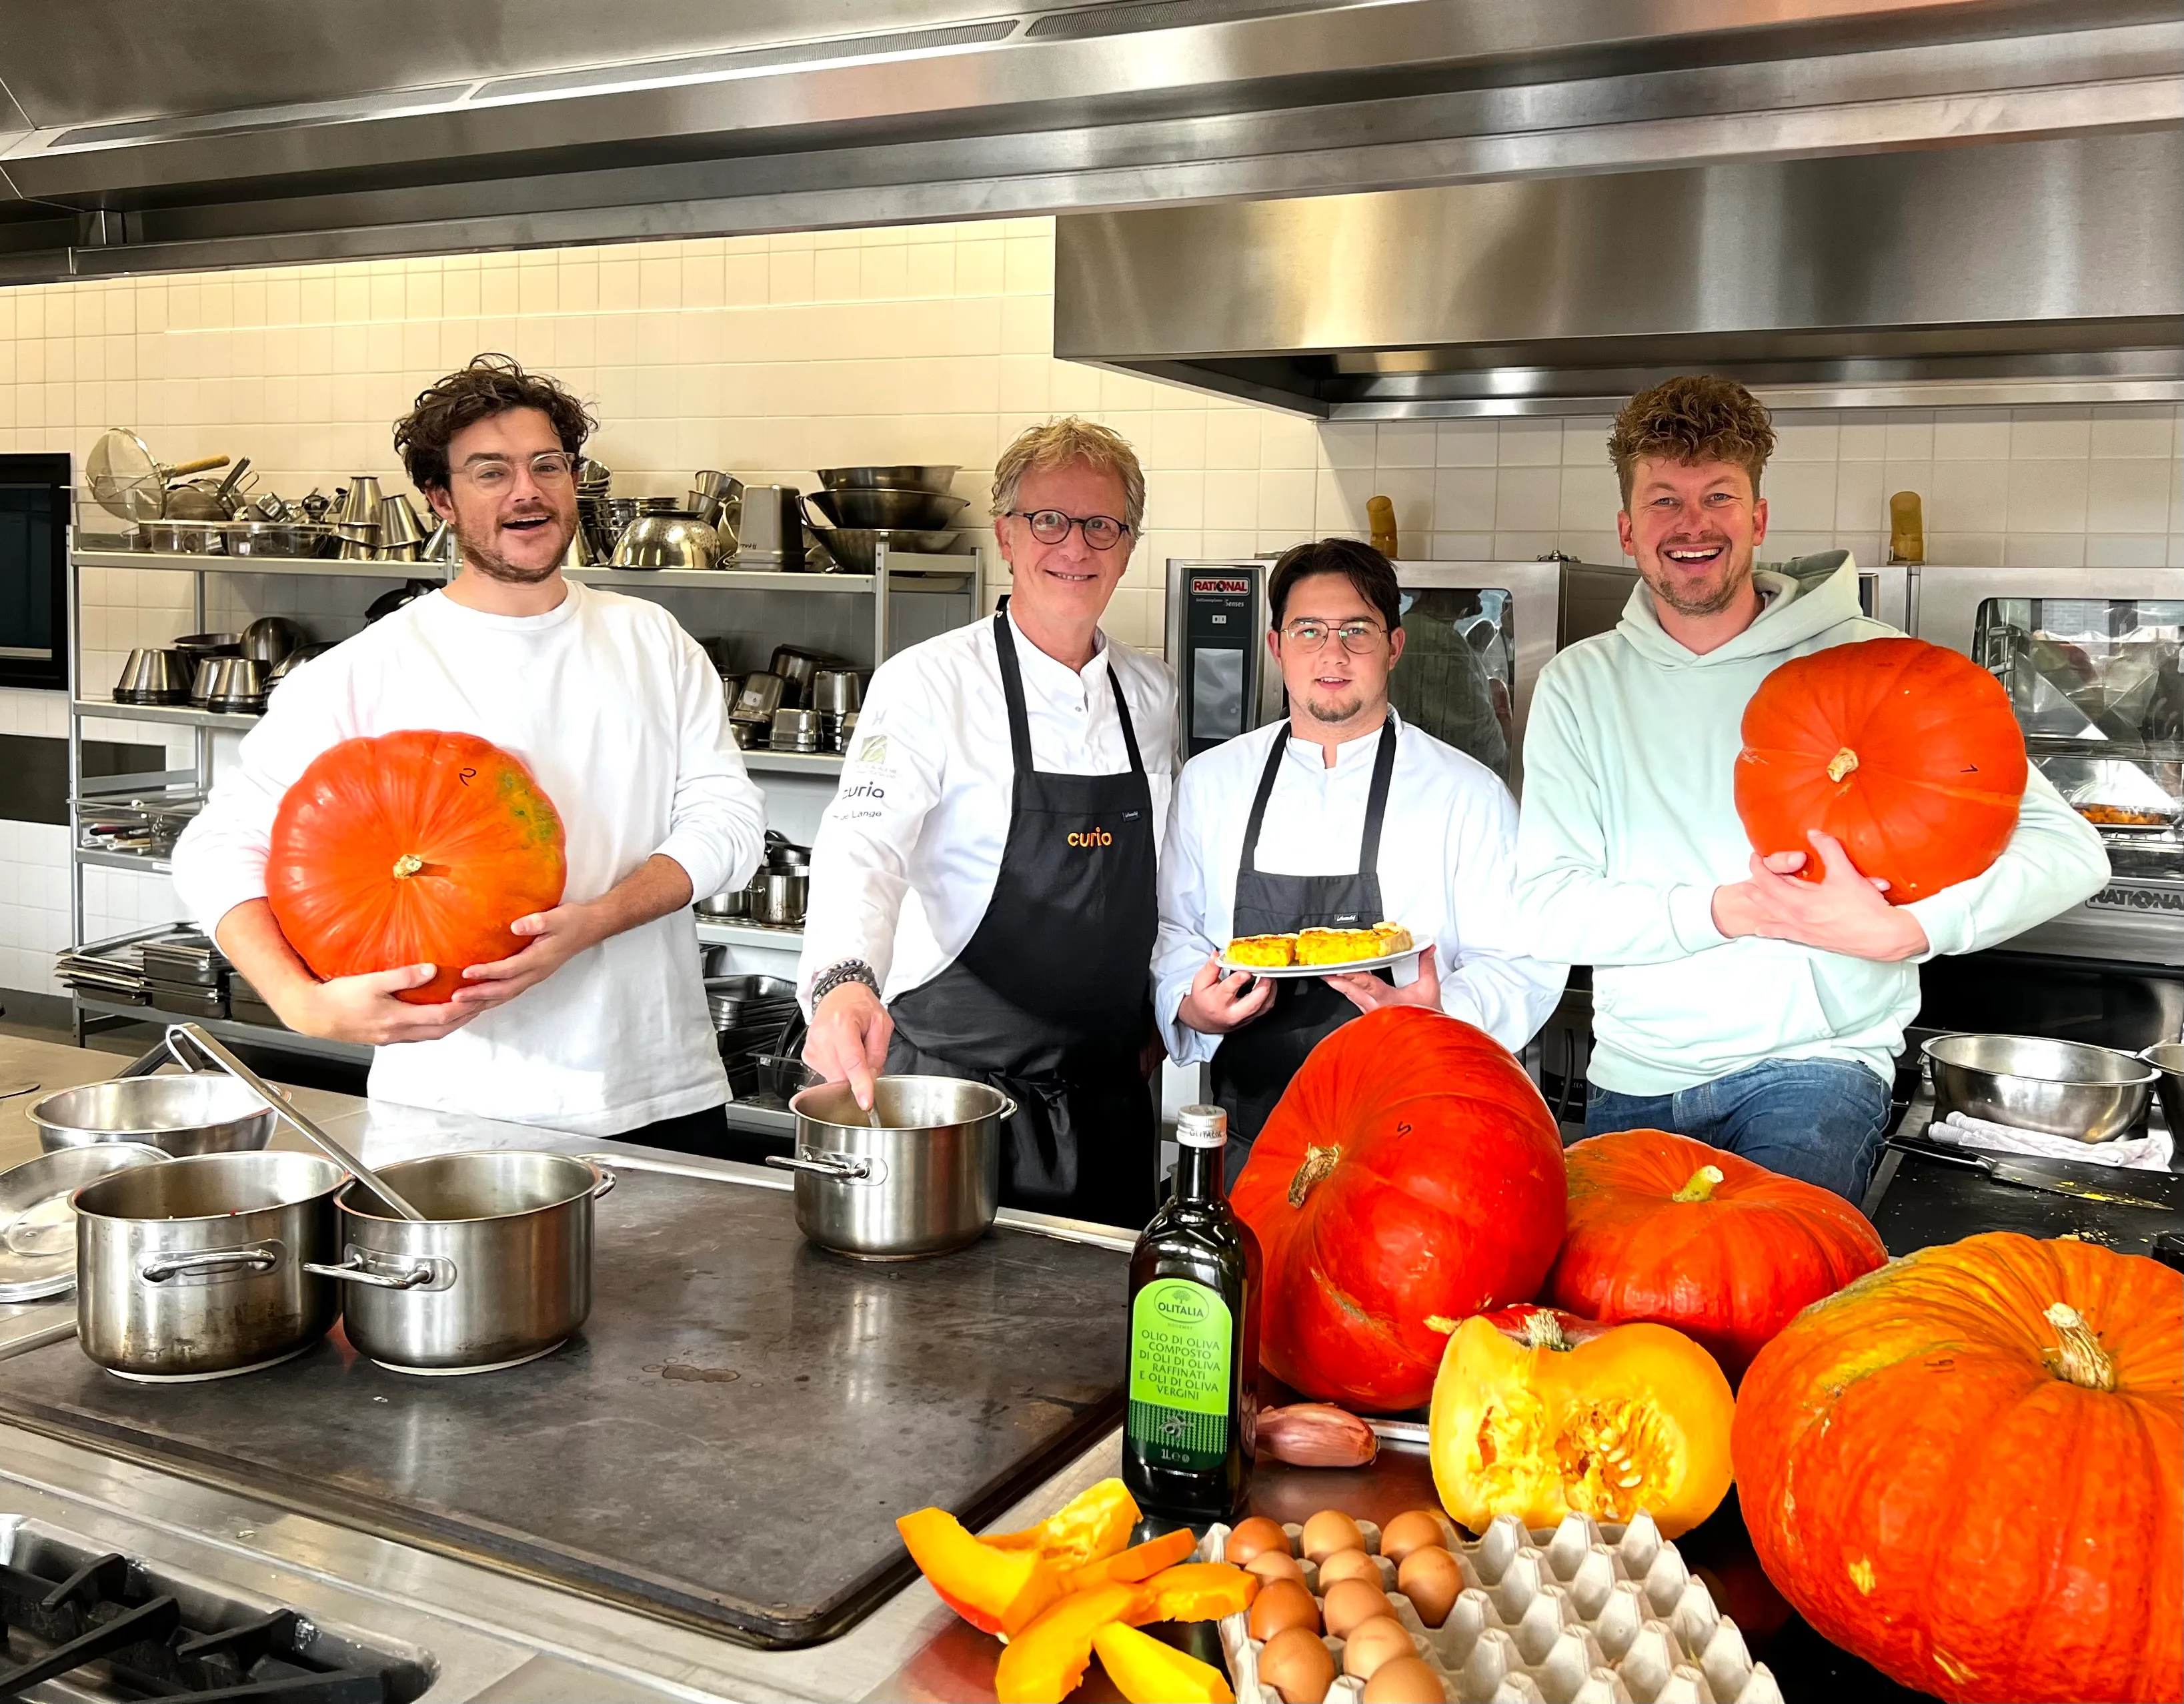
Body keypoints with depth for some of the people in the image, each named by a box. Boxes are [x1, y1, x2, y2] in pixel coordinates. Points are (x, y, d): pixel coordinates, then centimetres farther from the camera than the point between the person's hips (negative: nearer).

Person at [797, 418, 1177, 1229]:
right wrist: (843, 980, -41)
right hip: (958, 1080, -5)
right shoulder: (929, 683, -10)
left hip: (1110, 1093, 5)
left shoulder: (1152, 695, 6)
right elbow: (862, 845, -23)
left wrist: (1155, 1017, 12)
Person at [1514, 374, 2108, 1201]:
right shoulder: (1581, 684, 4)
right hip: (1632, 1081, 3)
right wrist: (1730, 909, -19)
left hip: (1811, 1067, -3)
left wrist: (1899, 929, -24)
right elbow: (1546, 909, -5)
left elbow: (2067, 848, -7)